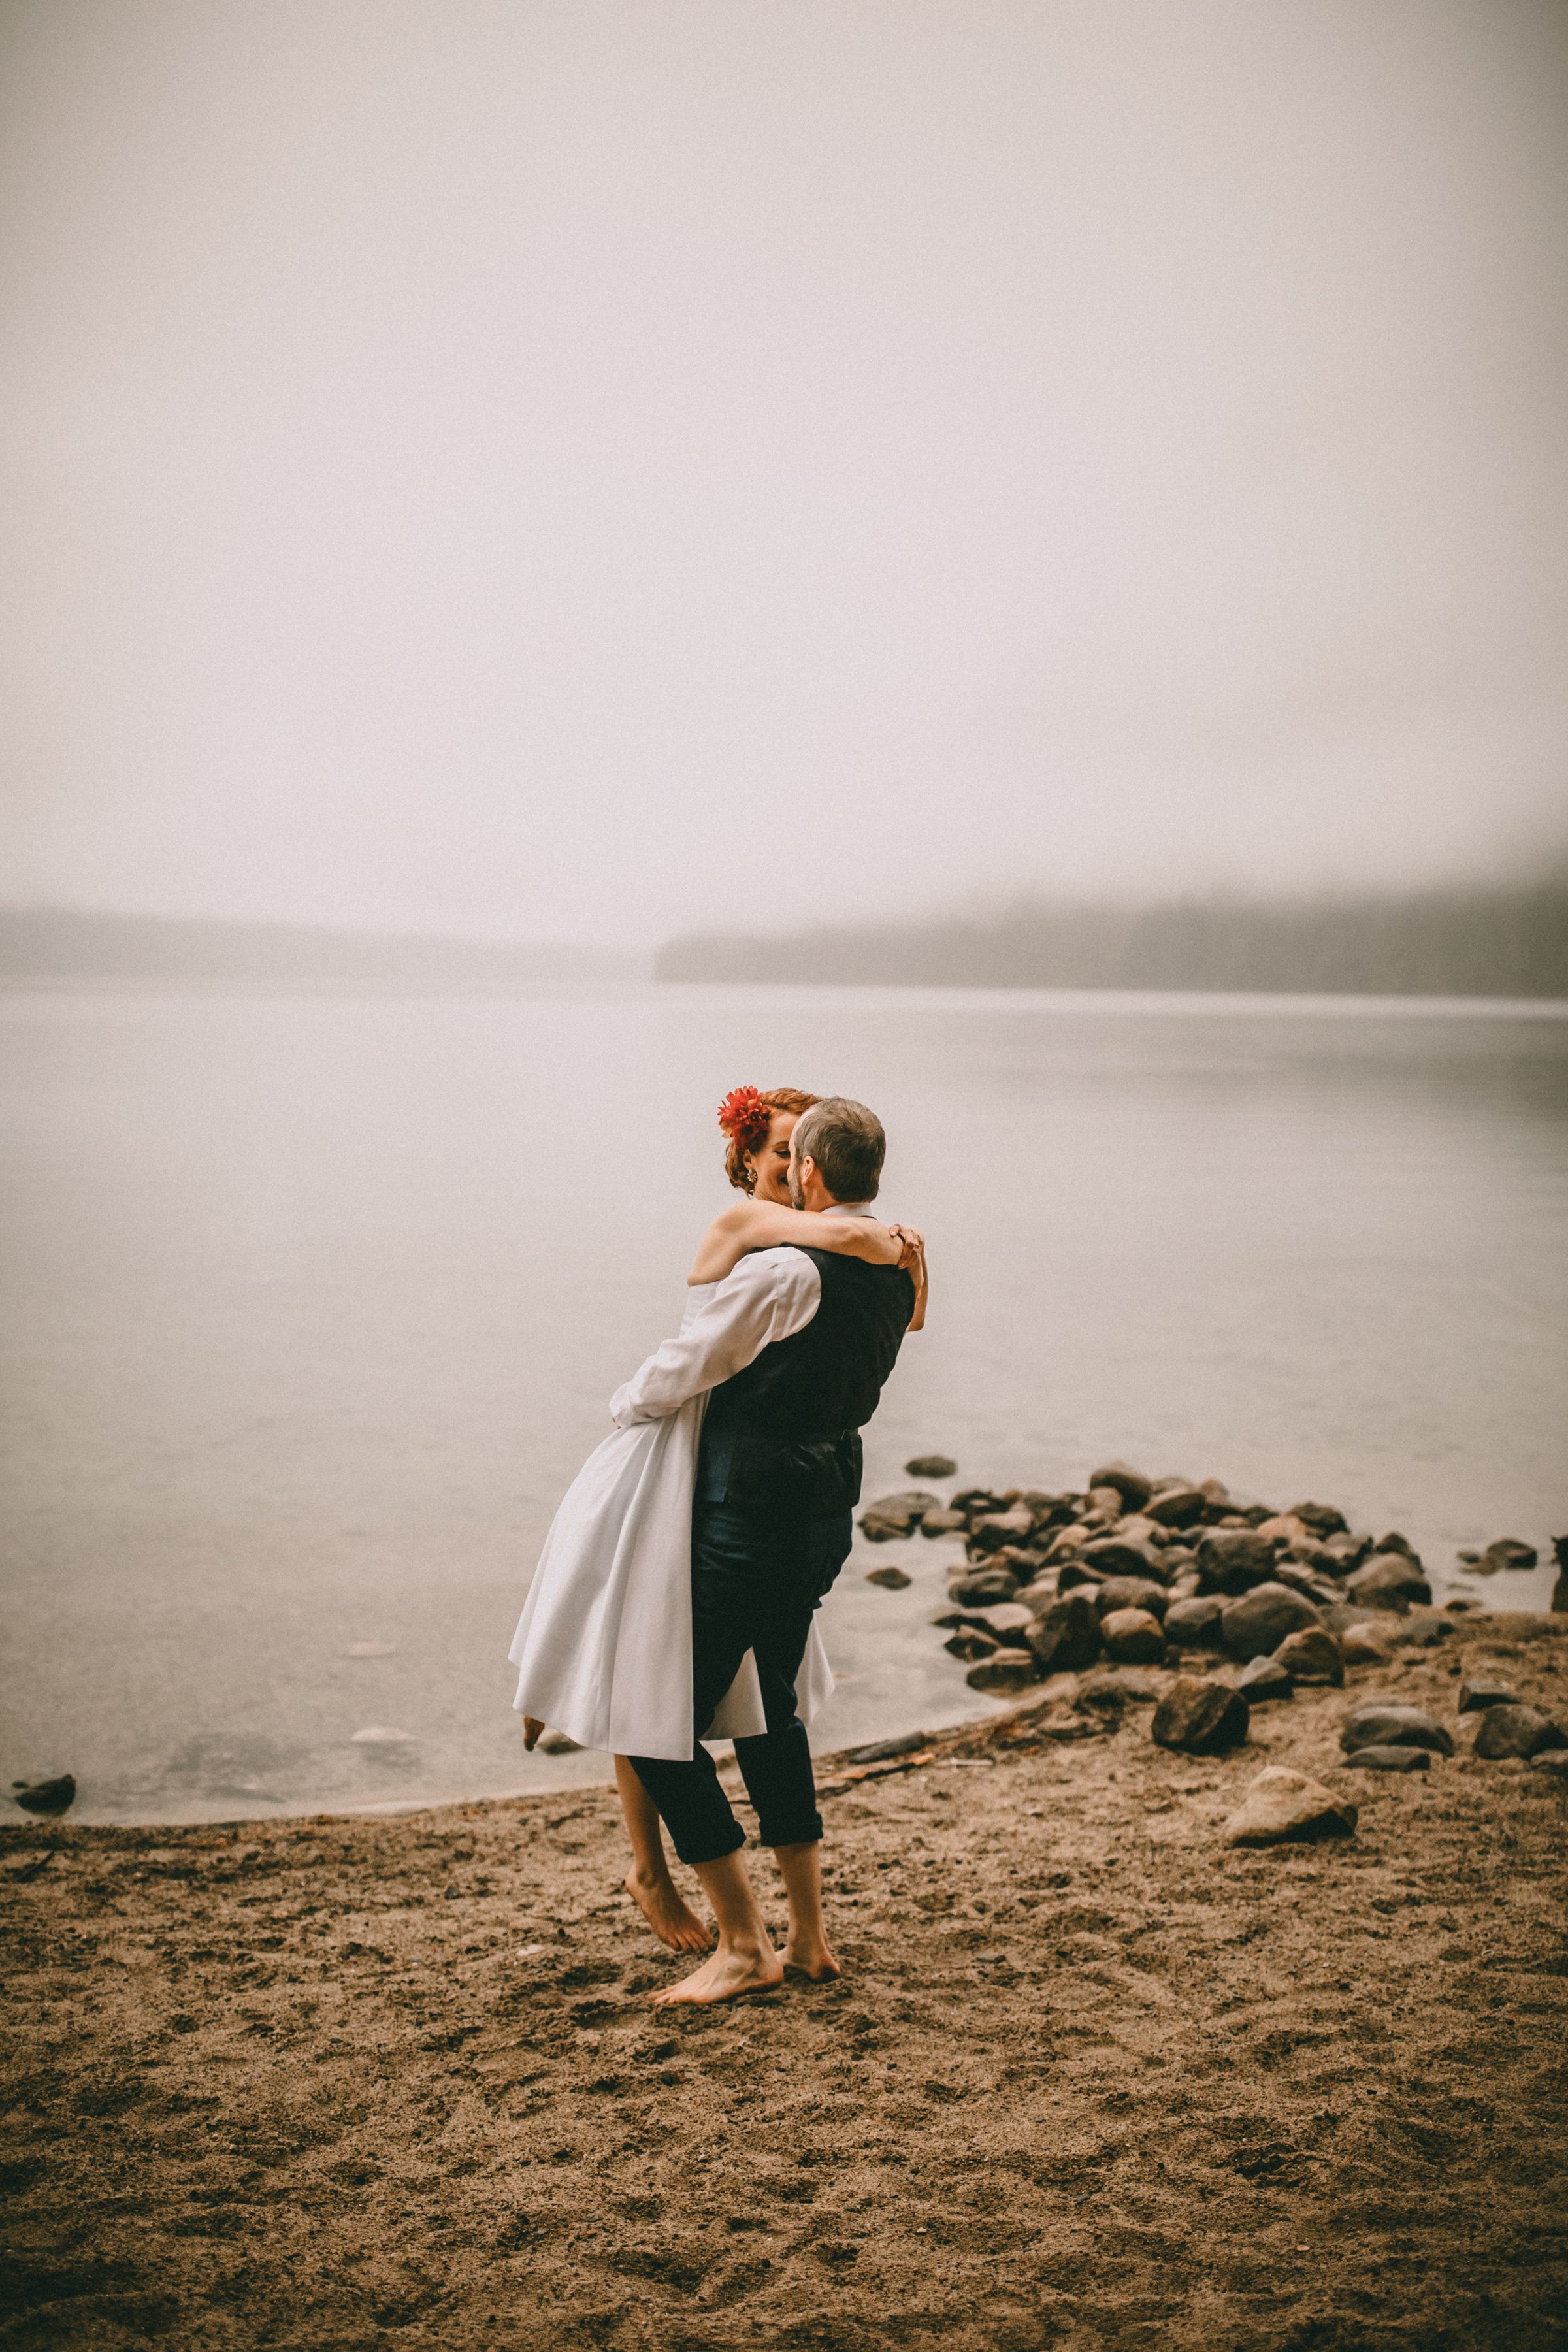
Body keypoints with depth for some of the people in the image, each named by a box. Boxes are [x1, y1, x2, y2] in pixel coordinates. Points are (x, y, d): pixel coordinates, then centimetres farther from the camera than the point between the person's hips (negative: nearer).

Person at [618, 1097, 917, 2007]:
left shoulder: (782, 1271, -20)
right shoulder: (897, 1271, 6)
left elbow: (675, 1377, -12)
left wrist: (626, 1405, 8)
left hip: (752, 1519, -9)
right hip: (830, 1507, 9)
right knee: (771, 1708, 22)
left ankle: (746, 1946, 9)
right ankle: (810, 1936, 28)